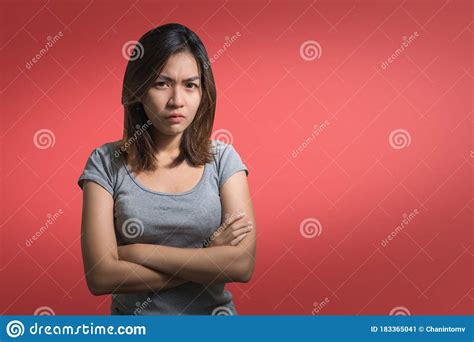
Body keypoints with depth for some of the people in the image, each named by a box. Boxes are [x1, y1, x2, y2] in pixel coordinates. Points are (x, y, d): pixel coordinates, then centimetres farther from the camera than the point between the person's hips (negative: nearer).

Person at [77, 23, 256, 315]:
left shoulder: (223, 158, -5)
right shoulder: (106, 162, -7)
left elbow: (243, 264, -14)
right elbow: (100, 276, -15)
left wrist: (136, 252, -14)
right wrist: (209, 256, -15)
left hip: (213, 312, 2)